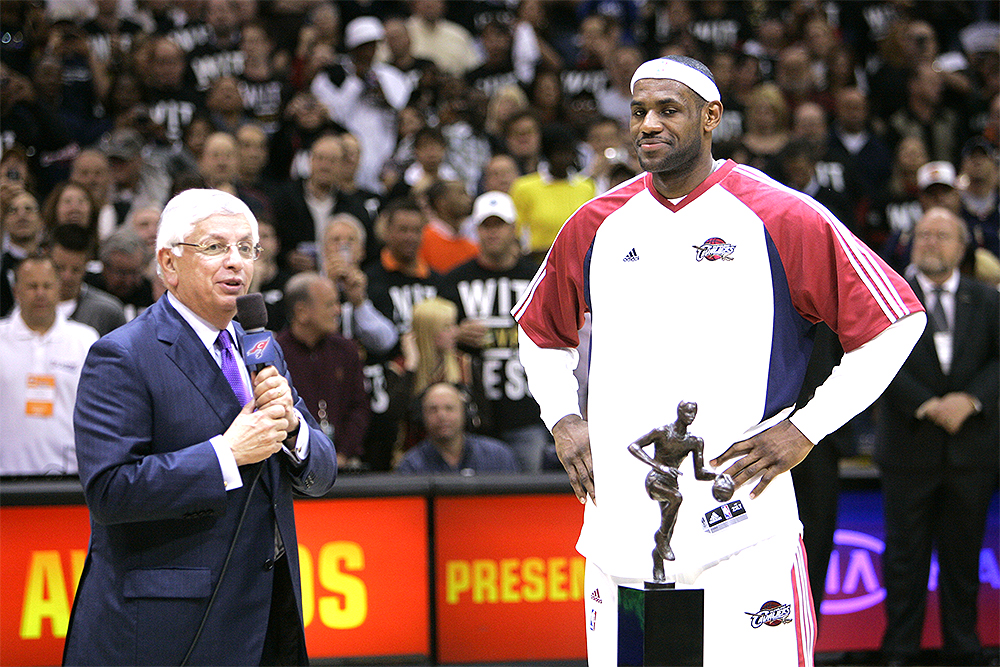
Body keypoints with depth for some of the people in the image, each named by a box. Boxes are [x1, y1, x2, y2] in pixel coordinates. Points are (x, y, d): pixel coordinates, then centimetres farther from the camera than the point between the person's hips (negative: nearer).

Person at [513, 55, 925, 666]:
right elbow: (541, 330, 29)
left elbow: (894, 323, -1)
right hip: (620, 519, 4)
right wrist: (563, 419, 12)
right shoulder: (597, 224, 11)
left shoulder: (781, 218, -3)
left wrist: (804, 430, -6)